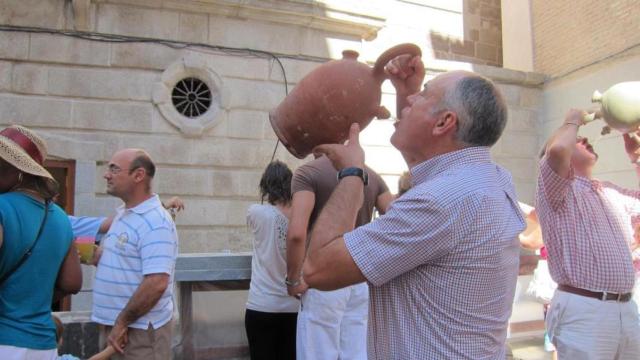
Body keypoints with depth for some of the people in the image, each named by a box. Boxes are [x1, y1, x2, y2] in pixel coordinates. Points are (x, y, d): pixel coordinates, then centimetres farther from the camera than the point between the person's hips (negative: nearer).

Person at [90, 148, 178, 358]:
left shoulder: (155, 222, -21)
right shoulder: (122, 214, 9)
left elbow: (156, 283, -27)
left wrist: (122, 322, -18)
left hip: (139, 329, -9)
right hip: (112, 324, 9)